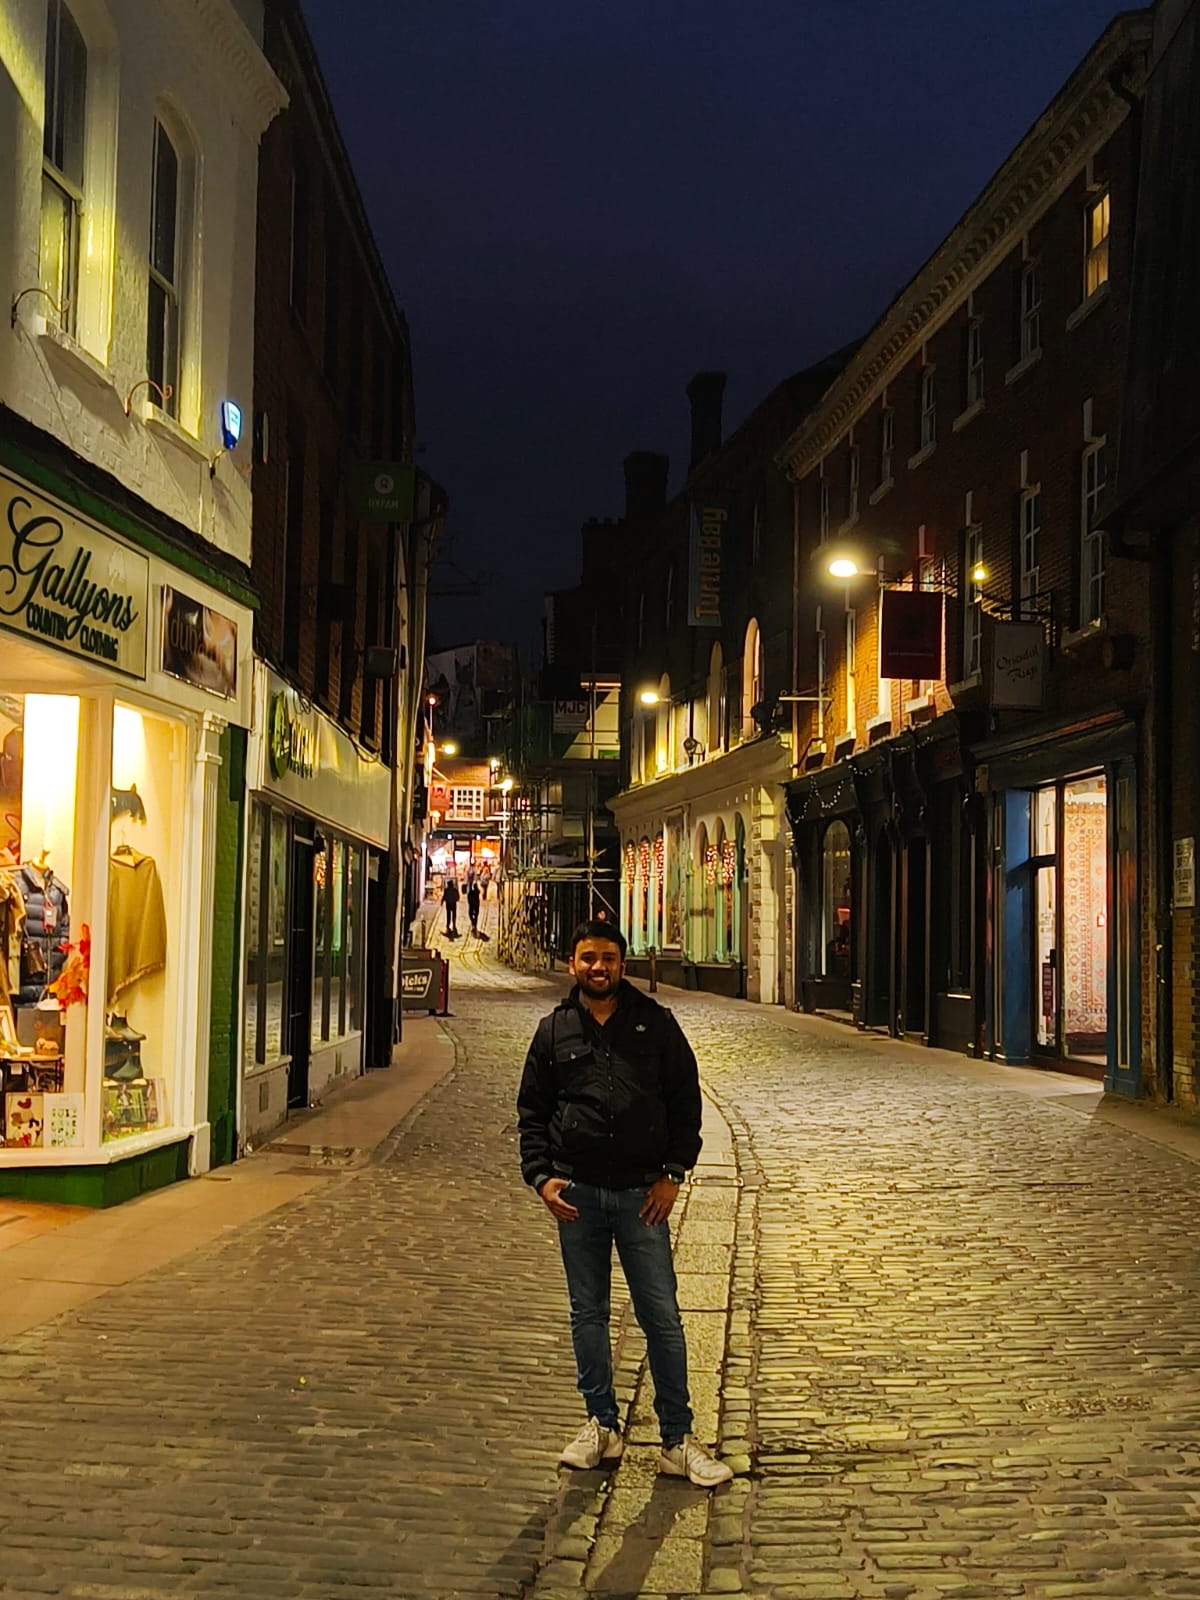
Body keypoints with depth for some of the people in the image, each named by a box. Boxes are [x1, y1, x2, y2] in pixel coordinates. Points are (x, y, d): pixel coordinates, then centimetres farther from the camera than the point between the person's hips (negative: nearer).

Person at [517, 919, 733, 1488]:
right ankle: (602, 1424, 23)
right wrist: (541, 1175, -2)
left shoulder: (655, 1023, 3)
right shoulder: (554, 1030, 7)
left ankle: (677, 1440, 6)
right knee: (587, 1313, 10)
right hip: (576, 1192, 2)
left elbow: (686, 1100, 5)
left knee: (662, 1317, -2)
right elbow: (531, 1111, 11)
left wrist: (672, 1173, -3)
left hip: (641, 1191, -2)